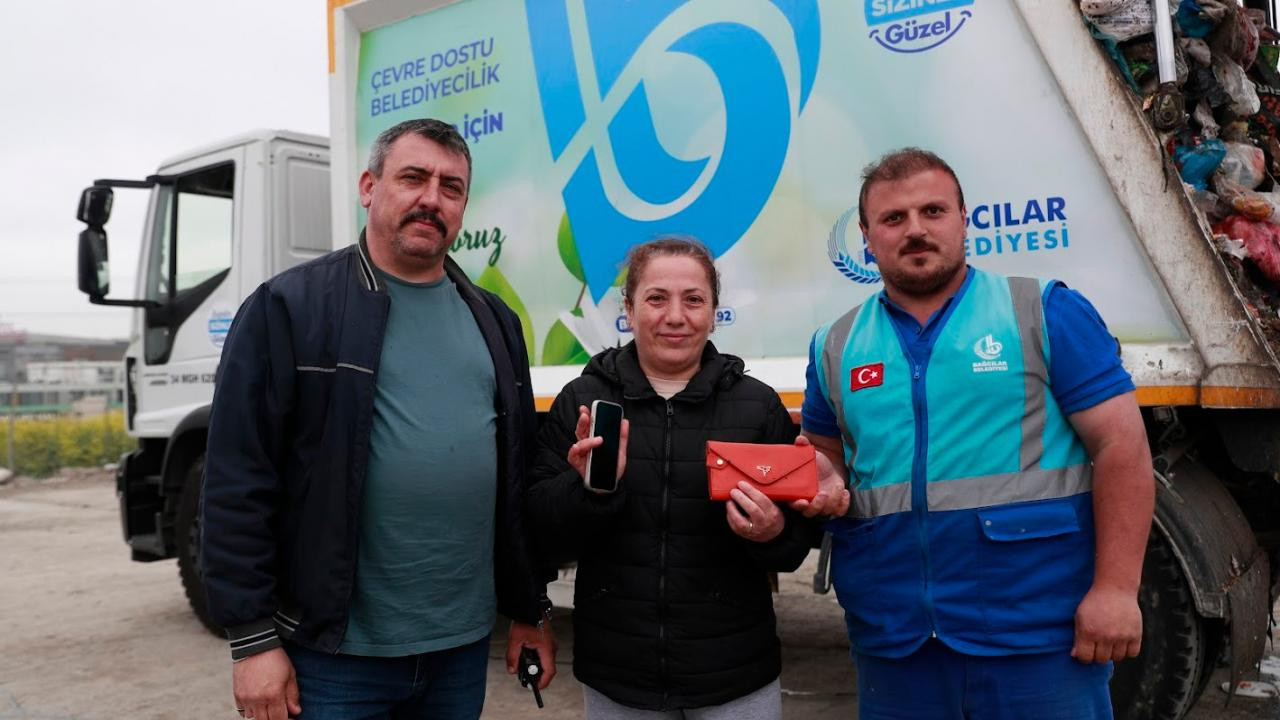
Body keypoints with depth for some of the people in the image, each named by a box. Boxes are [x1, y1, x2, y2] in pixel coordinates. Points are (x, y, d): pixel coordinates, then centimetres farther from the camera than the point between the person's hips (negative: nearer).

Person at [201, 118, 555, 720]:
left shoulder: (493, 321, 10)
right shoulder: (289, 307, -6)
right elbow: (239, 483, -9)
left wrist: (529, 610, 14)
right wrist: (252, 638, -10)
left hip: (463, 646, 5)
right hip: (334, 649, -4)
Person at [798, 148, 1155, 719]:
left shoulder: (1045, 313, -2)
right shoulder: (836, 347, 9)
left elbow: (1122, 446, -6)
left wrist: (1115, 588, -13)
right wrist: (824, 484, -5)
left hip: (1038, 632, -3)